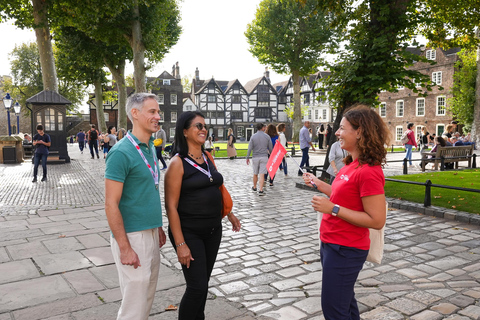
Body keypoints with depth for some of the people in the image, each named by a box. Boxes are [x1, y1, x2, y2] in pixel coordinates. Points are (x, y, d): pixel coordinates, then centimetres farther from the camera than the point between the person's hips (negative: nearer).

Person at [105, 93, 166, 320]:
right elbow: (111, 204, -17)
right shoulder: (121, 152, -16)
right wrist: (125, 248, -18)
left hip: (150, 233, 8)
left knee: (148, 294, 19)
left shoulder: (150, 148, 9)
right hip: (132, 235, -8)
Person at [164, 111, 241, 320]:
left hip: (213, 230, 6)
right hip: (189, 232, -6)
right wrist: (180, 244, -18)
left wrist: (230, 214, 22)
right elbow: (171, 206, -15)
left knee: (203, 282, 17)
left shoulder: (208, 157, 7)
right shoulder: (178, 163, -13)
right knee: (197, 287, -3)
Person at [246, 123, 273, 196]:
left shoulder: (253, 137, -2)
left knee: (255, 174, 15)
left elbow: (250, 148, -5)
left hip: (255, 157, 1)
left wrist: (247, 157, 1)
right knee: (262, 174, -4)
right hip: (264, 157, -1)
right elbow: (270, 148, 5)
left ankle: (254, 187, 33)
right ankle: (260, 190, -9)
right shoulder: (267, 136, 0)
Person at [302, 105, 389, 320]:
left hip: (345, 250, -9)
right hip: (332, 244, 10)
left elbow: (377, 220, -24)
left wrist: (333, 209, -25)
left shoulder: (369, 172, -23)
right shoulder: (352, 165, 7)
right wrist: (319, 184, 10)